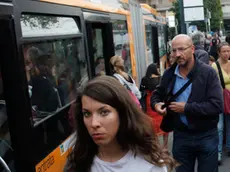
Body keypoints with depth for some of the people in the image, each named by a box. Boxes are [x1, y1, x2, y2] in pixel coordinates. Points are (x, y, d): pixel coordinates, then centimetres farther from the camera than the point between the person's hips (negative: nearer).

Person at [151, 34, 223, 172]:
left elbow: (217, 105, -21)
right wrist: (156, 104, -7)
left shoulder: (208, 73, -13)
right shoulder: (169, 74, 0)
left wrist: (186, 108, -22)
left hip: (206, 136, -3)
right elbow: (158, 94, 16)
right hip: (180, 135, 3)